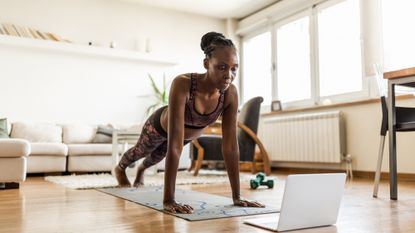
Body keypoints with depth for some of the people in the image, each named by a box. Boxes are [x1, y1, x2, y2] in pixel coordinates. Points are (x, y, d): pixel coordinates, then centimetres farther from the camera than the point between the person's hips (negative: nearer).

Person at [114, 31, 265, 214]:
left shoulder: (230, 93, -34)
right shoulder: (182, 84, -47)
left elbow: (230, 146, -29)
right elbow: (175, 145, -50)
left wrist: (237, 196, -29)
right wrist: (168, 200, -50)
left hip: (190, 135, 4)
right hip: (160, 125, -4)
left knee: (158, 156, 35)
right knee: (141, 151, 30)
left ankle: (141, 170, 72)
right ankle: (120, 168, 67)